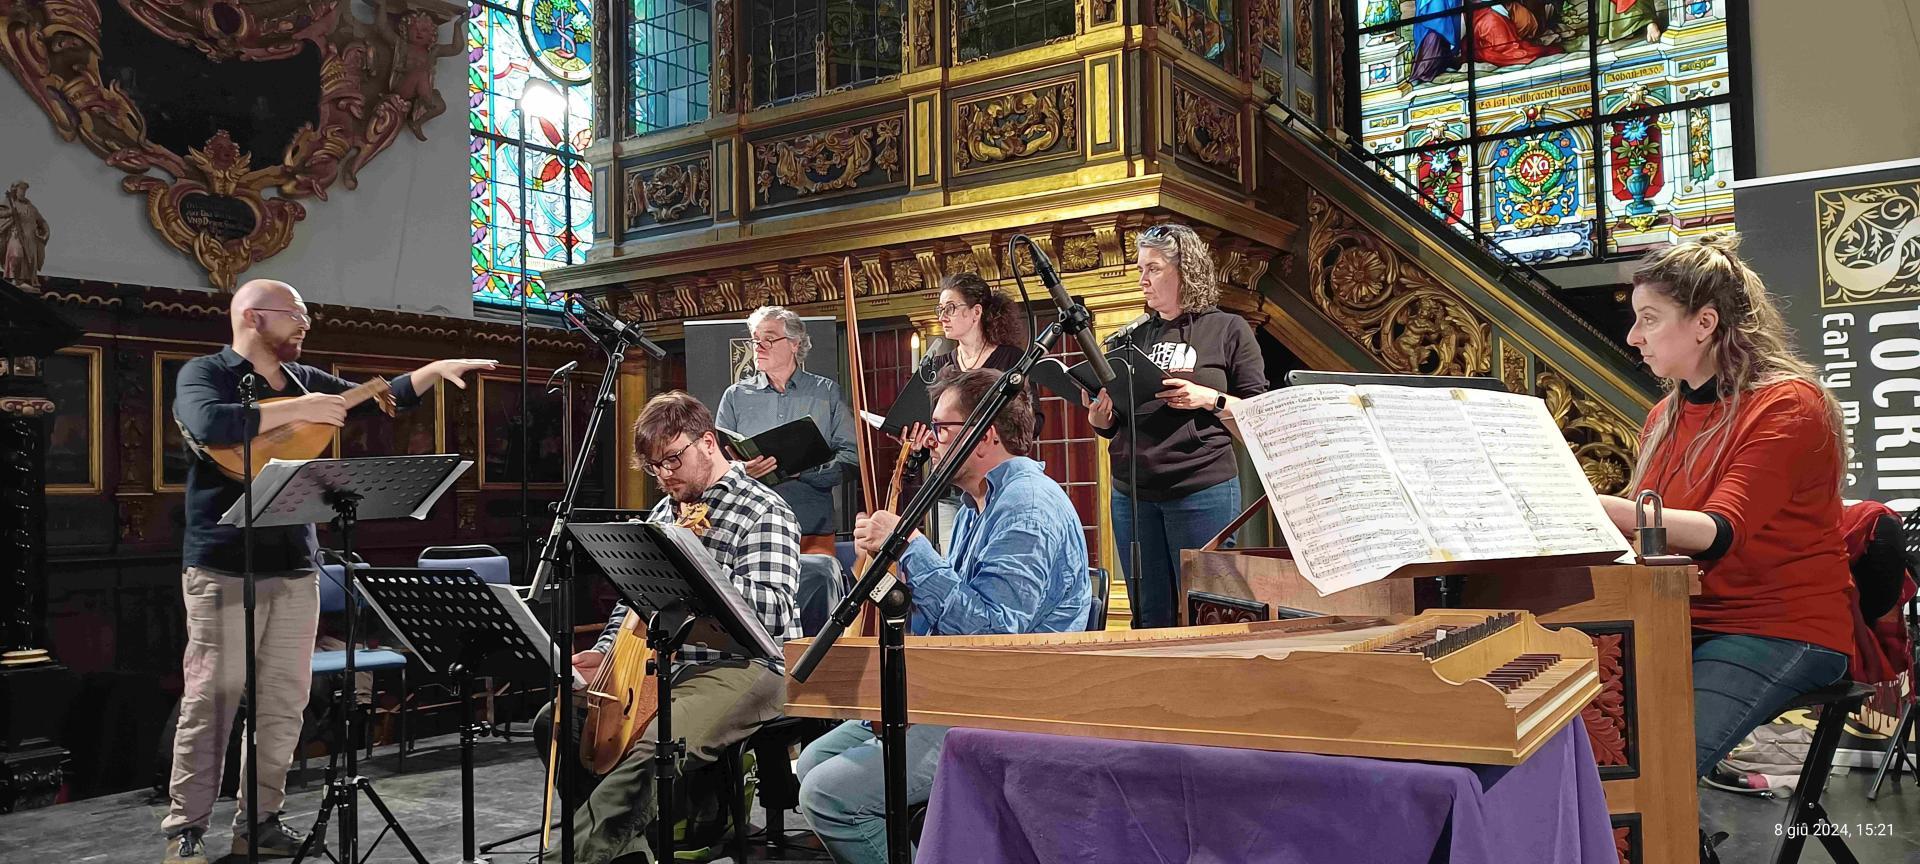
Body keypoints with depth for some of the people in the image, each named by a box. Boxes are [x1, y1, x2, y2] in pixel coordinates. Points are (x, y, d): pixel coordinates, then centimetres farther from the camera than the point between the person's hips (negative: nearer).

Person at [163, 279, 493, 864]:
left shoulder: (305, 379, 15)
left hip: (295, 564, 6)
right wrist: (297, 410, -21)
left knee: (284, 702, 8)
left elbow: (381, 398, 21)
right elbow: (211, 425, -25)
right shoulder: (204, 373, -3)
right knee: (211, 701, -1)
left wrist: (437, 370, 8)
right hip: (225, 565, -6)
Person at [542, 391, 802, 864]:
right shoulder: (666, 511, 17)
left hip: (740, 668, -8)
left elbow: (771, 614, -21)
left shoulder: (765, 512, -8)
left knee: (657, 745, -33)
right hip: (664, 663, 9)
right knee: (558, 719, -2)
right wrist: (605, 652, 5)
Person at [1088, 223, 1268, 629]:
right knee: (1149, 617, 10)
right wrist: (1099, 410, -4)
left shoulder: (1228, 330, 3)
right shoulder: (1133, 339, 14)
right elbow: (1107, 426, 18)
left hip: (1203, 491, -4)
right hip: (1132, 492, 4)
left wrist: (1209, 399, -16)